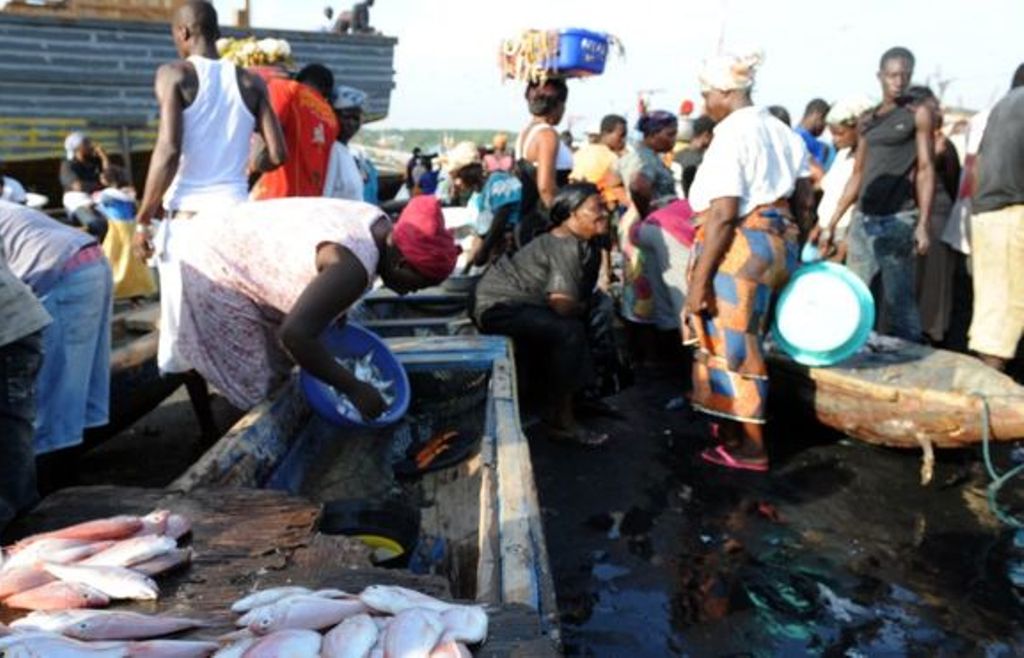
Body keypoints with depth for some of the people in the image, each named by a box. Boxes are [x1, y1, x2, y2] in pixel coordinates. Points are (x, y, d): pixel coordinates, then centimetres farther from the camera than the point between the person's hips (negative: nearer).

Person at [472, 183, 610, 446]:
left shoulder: (586, 243, 10)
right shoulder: (567, 246, -22)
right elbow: (563, 304, -28)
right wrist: (583, 306, -8)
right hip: (498, 305, -11)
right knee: (568, 331, -23)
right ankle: (560, 420, -12)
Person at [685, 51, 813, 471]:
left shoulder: (730, 135, -14)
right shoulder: (782, 131, 13)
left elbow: (723, 215, -21)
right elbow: (805, 199, 14)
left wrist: (700, 278, -18)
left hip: (740, 249, -9)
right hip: (778, 244, 9)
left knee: (731, 345, 3)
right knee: (742, 340, 19)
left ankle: (749, 449, 13)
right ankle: (734, 428, 33)